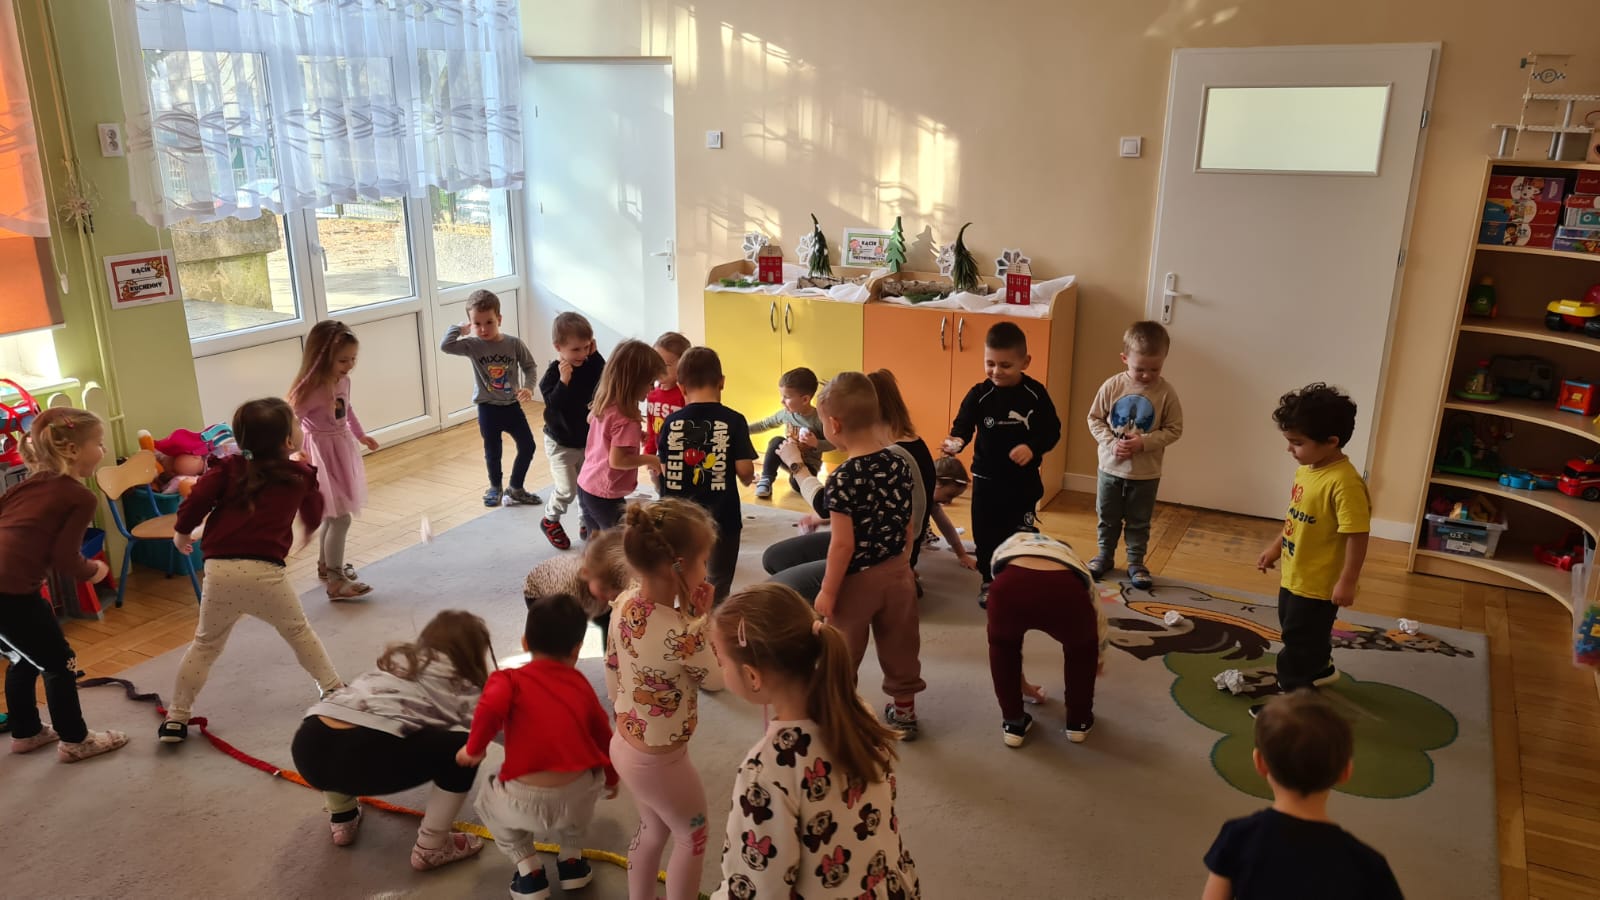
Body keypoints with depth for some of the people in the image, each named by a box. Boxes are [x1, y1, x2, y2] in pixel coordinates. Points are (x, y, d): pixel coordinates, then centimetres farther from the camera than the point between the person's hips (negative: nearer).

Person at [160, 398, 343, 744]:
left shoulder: (229, 468, 8)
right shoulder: (301, 476, 9)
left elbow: (198, 497, -5)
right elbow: (313, 519, 25)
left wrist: (182, 531, 12)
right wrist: (309, 480, 44)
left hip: (220, 572, 1)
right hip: (264, 573, -1)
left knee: (205, 645, 18)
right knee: (299, 632, 20)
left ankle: (176, 717, 20)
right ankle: (335, 691, 25)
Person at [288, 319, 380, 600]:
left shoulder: (343, 381, -2)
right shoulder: (310, 390, -26)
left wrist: (361, 435, 27)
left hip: (342, 449, 9)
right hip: (323, 454, -9)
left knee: (334, 515, 22)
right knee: (341, 517, -8)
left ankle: (326, 565, 40)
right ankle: (336, 581, 1)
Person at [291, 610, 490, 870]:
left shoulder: (399, 660, 31)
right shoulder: (459, 685, 13)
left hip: (309, 747, 8)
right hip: (364, 756, -8)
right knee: (465, 746, 6)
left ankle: (342, 818, 41)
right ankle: (430, 848, 14)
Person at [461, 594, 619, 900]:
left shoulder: (511, 680, 7)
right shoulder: (581, 685, 17)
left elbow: (490, 708, -16)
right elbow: (603, 736, 27)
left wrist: (473, 749, 3)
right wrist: (611, 778, 46)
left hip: (526, 802, -3)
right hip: (578, 797, 3)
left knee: (487, 800, 32)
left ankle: (529, 871, 23)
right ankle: (571, 859, 36)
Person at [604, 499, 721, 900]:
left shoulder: (624, 603, -12)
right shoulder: (683, 635, -36)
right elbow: (719, 677, -16)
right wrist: (702, 616, -17)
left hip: (624, 745, 7)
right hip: (659, 762, -7)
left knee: (653, 829, 31)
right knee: (691, 837, 21)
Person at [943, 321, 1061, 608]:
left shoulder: (1035, 394, -8)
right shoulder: (979, 395, -8)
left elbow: (1052, 430, -4)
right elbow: (963, 425, -9)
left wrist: (1032, 447, -22)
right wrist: (956, 441, -32)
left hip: (1023, 478, -1)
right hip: (986, 477, 1)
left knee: (1020, 532, 9)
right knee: (986, 532, 9)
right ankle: (989, 580, 27)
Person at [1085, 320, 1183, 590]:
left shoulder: (1166, 392, -13)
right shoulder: (1112, 386, -10)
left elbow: (1174, 429, -8)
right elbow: (1094, 419, -2)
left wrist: (1144, 442, -21)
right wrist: (1111, 443, -17)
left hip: (1146, 473, -1)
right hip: (1111, 467, 1)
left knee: (1139, 522, 14)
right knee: (1107, 518, 17)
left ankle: (1136, 563, 30)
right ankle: (1105, 556, 36)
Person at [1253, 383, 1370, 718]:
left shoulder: (1344, 482, -29)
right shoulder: (1307, 469, 0)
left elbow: (1357, 535, -27)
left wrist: (1347, 582, -24)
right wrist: (1276, 546, 20)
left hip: (1318, 583, -9)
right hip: (1294, 575, 9)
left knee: (1298, 642, 4)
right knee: (1306, 634, 29)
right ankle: (1321, 669, 52)